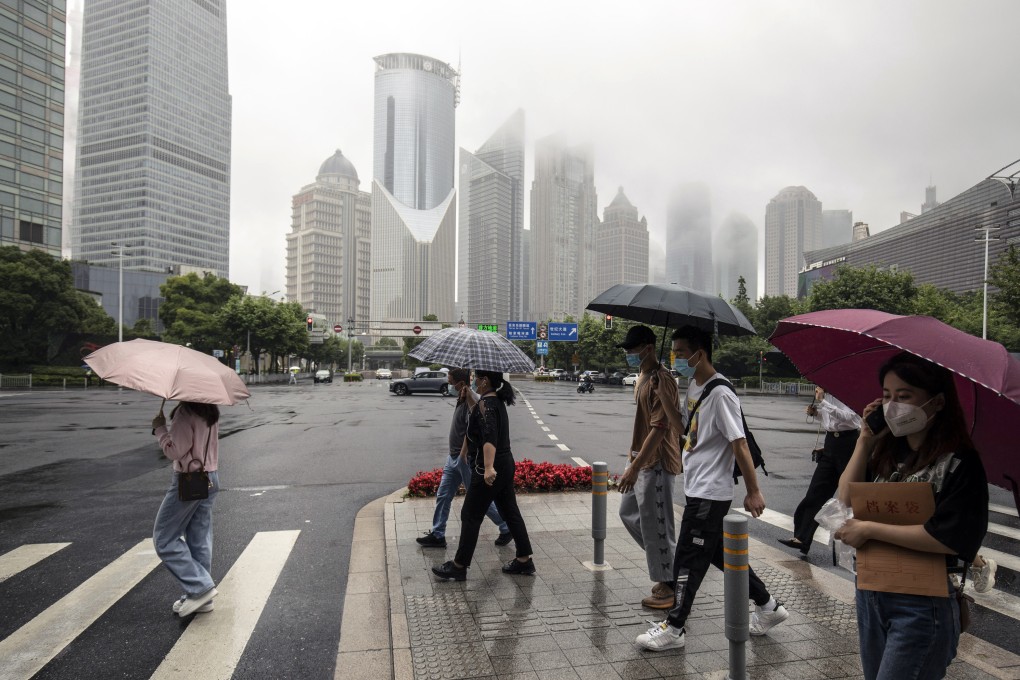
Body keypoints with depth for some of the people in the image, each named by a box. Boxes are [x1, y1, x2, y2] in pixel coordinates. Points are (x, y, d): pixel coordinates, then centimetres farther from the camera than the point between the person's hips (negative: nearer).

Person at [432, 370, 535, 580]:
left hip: (488, 473, -10)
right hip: (505, 466, 10)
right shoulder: (498, 401, 11)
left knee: (470, 516, 2)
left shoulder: (485, 404, -19)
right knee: (510, 512, 15)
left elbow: (490, 438, -34)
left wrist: (488, 468, -42)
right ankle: (524, 560, 22)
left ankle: (459, 566, 13)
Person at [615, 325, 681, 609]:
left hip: (656, 463, -10)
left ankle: (668, 586, 16)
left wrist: (634, 468, -27)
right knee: (628, 512, 18)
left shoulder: (661, 380, -20)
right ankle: (666, 564, 31)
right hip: (641, 458, 10)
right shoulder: (643, 376, 11)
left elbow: (659, 428, -25)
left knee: (655, 524, 0)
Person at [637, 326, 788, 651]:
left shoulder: (720, 395, -21)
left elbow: (740, 445, -20)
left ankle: (674, 628, 15)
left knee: (687, 560, 1)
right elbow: (679, 419, 19)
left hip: (709, 494, -10)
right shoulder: (694, 386, 7)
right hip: (698, 489, 10)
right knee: (720, 553, 21)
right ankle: (768, 607, 37)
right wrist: (663, 390, 4)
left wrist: (753, 492, -16)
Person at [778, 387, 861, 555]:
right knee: (816, 491, 3)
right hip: (831, 441, 7)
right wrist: (815, 412, 3)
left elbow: (849, 417, -27)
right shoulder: (826, 392, 9)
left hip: (848, 441, -7)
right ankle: (802, 537, 5)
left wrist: (822, 401, -28)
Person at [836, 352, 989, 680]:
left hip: (921, 606, -6)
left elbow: (949, 538, -24)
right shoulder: (886, 449, 1)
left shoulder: (959, 463, -16)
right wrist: (865, 439, -8)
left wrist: (870, 529, -19)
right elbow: (847, 497, -2)